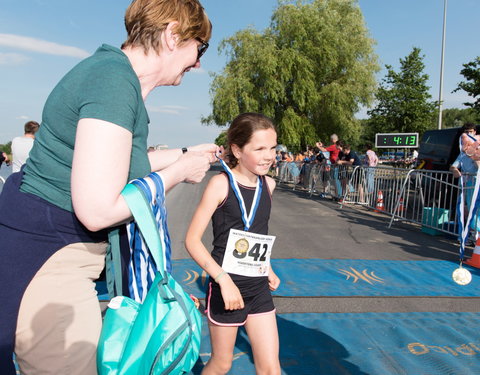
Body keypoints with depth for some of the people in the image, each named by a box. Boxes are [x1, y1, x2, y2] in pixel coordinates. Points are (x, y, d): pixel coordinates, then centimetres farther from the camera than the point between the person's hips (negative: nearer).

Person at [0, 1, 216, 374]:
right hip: (46, 257, -10)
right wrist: (180, 170, -14)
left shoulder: (118, 72, 8)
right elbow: (98, 210, -28)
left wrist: (183, 153, 21)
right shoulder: (116, 81, -23)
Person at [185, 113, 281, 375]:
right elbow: (192, 240, -16)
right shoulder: (221, 183, -15)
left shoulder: (268, 184, 2)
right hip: (226, 286, -4)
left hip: (259, 287, 5)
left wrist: (268, 269, 11)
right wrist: (223, 280, -24)